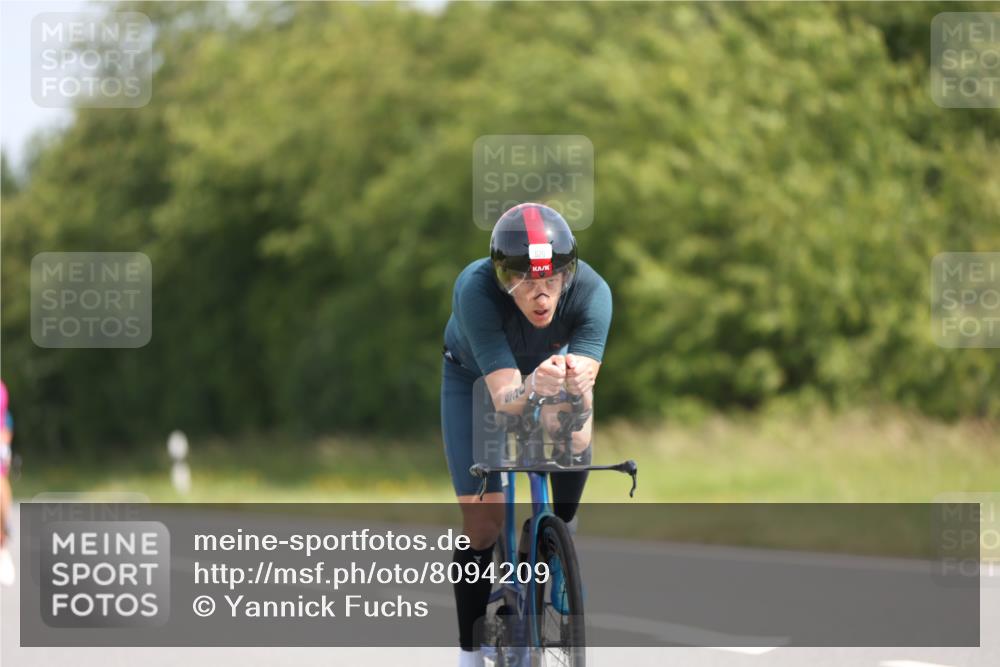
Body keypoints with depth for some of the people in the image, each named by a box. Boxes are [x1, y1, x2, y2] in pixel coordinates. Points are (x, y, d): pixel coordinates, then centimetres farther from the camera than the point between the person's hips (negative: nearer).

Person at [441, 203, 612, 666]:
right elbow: (504, 399, -43)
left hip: (548, 367, 3)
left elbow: (582, 403, -40)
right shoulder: (476, 290, -40)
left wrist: (577, 384, -63)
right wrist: (534, 388, -65)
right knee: (482, 525, -10)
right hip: (476, 377, -2)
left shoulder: (591, 292, -35)